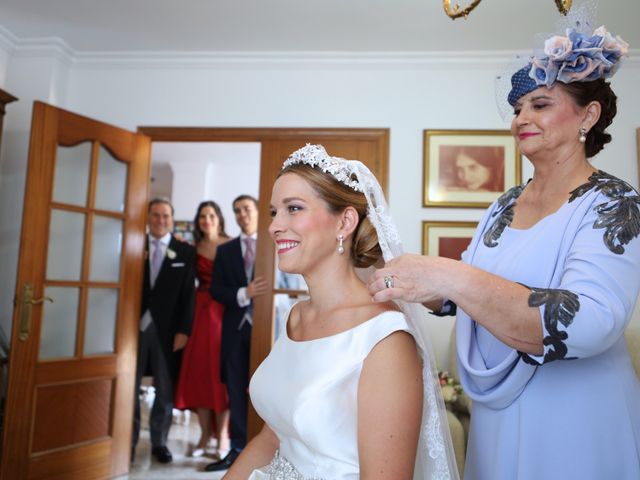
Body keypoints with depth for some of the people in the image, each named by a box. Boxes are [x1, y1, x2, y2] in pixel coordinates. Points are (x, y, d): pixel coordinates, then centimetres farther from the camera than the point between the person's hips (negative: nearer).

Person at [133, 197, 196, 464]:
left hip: (167, 329, 0)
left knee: (165, 389, 7)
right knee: (129, 387, 7)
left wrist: (183, 330, -7)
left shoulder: (186, 252, 4)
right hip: (135, 325, 1)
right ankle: (129, 441, 21)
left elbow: (188, 295, 0)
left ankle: (159, 442, 21)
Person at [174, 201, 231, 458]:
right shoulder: (194, 249, 9)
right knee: (199, 371, 4)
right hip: (200, 313, 3)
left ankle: (222, 435, 13)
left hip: (225, 312, -3)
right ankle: (205, 434, 16)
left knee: (222, 371, 1)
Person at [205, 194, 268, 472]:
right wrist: (244, 294, -14)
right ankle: (238, 450, 17)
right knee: (236, 392, 8)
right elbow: (216, 291, 3)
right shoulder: (225, 250, 11)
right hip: (236, 328, 3)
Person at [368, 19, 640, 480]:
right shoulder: (505, 205, 3)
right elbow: (457, 296, 9)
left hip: (573, 425, -5)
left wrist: (451, 277, -39)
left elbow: (589, 325, -32)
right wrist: (402, 279, -9)